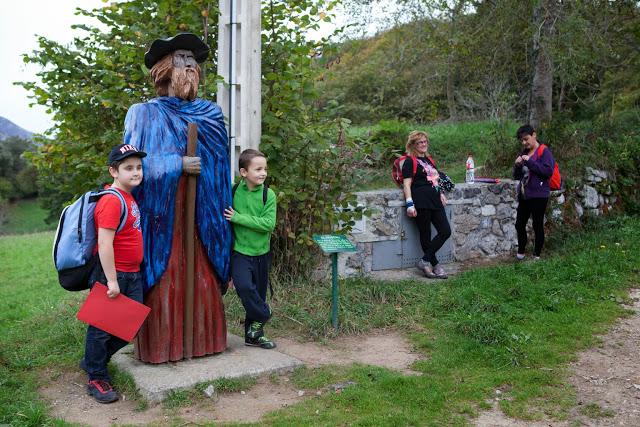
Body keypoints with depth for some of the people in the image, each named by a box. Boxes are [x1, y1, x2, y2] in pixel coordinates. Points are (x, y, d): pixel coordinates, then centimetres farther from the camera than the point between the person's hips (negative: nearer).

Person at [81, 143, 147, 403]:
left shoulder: (129, 197, 11)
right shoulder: (111, 201, -18)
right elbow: (104, 243, -23)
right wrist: (111, 281, -22)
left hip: (132, 275, 9)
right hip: (112, 275, -9)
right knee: (102, 326, 5)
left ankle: (94, 359, 34)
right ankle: (96, 378, 21)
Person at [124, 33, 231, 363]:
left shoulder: (210, 113, 13)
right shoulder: (143, 114, 3)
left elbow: (220, 163, 13)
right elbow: (135, 164, -3)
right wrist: (178, 165, -11)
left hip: (200, 214, 3)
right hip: (161, 213, -3)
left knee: (203, 277, 6)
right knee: (162, 280, -1)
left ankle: (204, 340, 18)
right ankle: (160, 345, 12)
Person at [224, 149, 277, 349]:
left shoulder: (268, 195, -6)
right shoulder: (234, 192, -6)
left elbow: (268, 224, -16)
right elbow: (226, 220, 3)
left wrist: (239, 218, -20)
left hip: (261, 252, 2)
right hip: (240, 251, -1)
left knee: (259, 293, 11)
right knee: (244, 285, -23)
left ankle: (253, 335, 27)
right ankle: (263, 316, 2)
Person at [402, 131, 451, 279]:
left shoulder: (429, 159, 21)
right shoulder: (410, 161, -3)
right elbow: (407, 184, -10)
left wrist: (441, 193, 16)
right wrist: (410, 204, -18)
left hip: (434, 200, 8)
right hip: (421, 202, -8)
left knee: (446, 231, 3)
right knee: (426, 235, 0)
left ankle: (424, 261, 7)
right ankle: (435, 265, 11)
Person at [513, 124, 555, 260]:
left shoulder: (544, 152, -7)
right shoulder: (524, 153, 14)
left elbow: (548, 171, -20)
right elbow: (516, 176, 17)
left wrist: (530, 161, -22)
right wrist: (517, 165, -3)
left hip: (538, 195, -7)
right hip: (524, 195, 7)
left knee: (538, 226, 2)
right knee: (519, 224, 10)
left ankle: (537, 256, 13)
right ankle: (520, 253, 25)